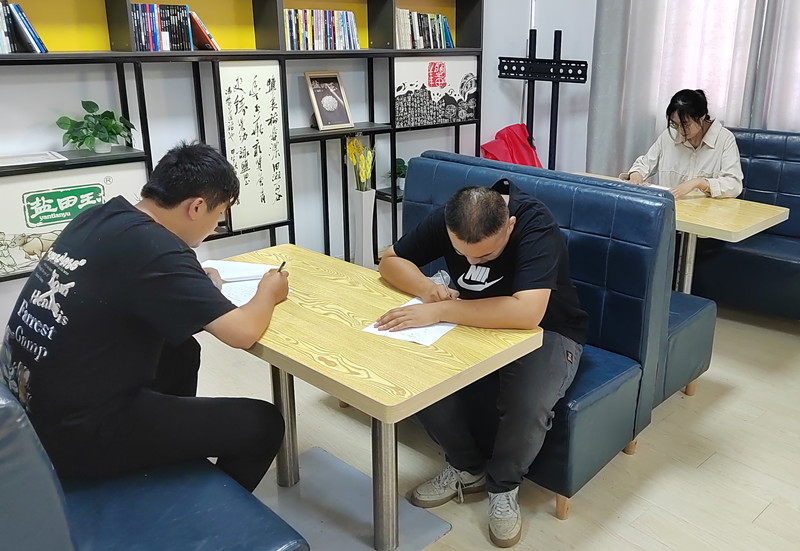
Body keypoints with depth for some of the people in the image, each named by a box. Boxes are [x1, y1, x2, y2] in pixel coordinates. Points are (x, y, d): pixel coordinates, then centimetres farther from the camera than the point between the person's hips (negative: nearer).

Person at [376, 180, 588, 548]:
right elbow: (391, 261, -4)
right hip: (477, 325, 5)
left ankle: (503, 487, 0)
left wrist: (439, 311, -43)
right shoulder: (446, 220, -14)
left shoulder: (536, 226, -31)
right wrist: (428, 289, -25)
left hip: (547, 332, -4)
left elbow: (526, 313, -44)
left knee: (529, 404, -34)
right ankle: (467, 468, 6)